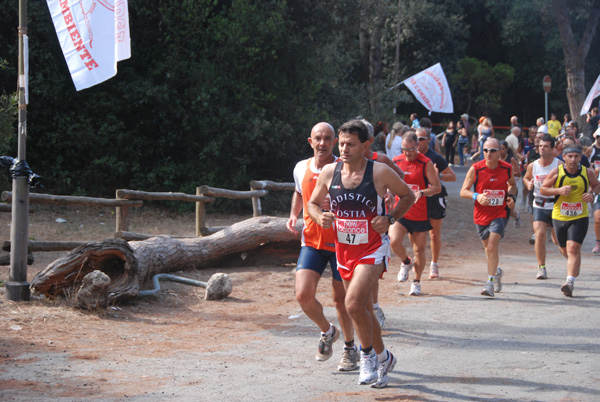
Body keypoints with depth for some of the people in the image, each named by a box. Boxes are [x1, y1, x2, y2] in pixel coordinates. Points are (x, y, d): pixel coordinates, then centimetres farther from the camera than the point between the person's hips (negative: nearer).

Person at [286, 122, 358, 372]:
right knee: (303, 294, -12)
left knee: (341, 299, 5)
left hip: (341, 242, -3)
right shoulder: (301, 169, 2)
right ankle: (327, 331, 18)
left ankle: (350, 348, 29)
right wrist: (293, 214, 8)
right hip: (312, 241, 3)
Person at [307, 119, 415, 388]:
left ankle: (368, 354, 1)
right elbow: (312, 202, 10)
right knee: (363, 309, 15)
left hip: (373, 249, -5)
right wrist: (320, 217, -11)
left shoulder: (379, 172, -13)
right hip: (344, 250, 5)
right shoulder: (329, 172, -3)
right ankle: (383, 358, 34)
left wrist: (390, 219, -13)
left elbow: (407, 196, 1)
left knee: (354, 303, -22)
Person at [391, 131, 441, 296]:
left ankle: (416, 282, 24)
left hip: (420, 214, -2)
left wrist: (422, 193, -27)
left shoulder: (426, 163, -8)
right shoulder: (395, 162, 3)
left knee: (419, 249, 6)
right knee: (394, 242, -19)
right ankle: (406, 262, 14)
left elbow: (437, 187, -10)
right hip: (400, 212, 2)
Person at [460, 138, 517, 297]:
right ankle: (496, 271, 45)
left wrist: (511, 196, -4)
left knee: (492, 247, -18)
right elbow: (463, 191, -5)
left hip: (500, 213, -2)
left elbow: (512, 184, 17)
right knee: (488, 248, 16)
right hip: (481, 214, 2)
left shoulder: (507, 168, -4)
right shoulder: (475, 169, -9)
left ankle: (490, 282, -15)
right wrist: (476, 196, -24)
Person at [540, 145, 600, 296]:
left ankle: (570, 281, -17)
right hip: (559, 217, 2)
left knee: (573, 248, -16)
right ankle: (575, 265, 51)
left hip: (579, 217, -2)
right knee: (564, 249, 17)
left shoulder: (588, 173, -3)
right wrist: (559, 190, -19)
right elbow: (542, 189, -2)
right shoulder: (556, 172, -7)